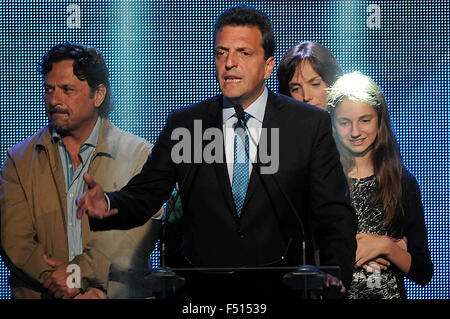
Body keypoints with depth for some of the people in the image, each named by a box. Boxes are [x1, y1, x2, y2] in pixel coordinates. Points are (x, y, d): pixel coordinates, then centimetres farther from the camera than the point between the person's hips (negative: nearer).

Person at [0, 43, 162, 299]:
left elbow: (137, 235, -3)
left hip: (118, 294, -1)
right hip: (39, 295, 2)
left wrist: (79, 271, -14)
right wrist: (69, 289, -12)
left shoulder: (139, 155, 7)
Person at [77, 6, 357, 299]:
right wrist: (108, 204, -16)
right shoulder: (183, 125, 10)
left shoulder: (311, 126, 5)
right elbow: (142, 197, 7)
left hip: (280, 290, -2)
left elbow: (336, 219, 4)